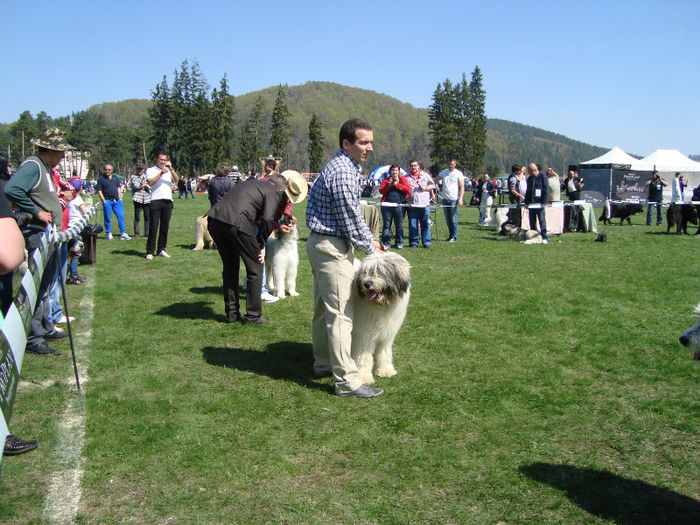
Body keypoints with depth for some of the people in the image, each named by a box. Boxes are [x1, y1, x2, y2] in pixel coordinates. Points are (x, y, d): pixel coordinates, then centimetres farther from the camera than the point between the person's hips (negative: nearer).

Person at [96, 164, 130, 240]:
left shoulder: (115, 178, 15)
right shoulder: (101, 179, 2)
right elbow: (99, 191, -1)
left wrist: (119, 199, 9)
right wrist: (104, 201, -9)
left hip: (116, 201, 3)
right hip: (107, 201, -3)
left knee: (121, 217, -3)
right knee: (107, 218, 2)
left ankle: (123, 233, -1)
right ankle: (109, 234, 12)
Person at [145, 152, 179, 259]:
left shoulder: (169, 171, 19)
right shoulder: (150, 170, 9)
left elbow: (177, 180, 2)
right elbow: (150, 182, -7)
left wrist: (171, 169, -9)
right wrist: (161, 173, -12)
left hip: (168, 201, 4)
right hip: (155, 201, -4)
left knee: (165, 227, 5)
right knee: (153, 227, -7)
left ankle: (161, 249, 14)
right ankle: (150, 251, -4)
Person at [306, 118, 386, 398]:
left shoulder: (345, 167, 15)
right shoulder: (342, 172, -19)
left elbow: (353, 213, 21)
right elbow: (350, 218, -18)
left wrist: (370, 239, 16)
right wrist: (371, 248, -6)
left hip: (322, 244, 11)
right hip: (332, 247, -11)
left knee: (324, 309, 19)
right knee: (340, 314, -9)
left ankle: (324, 363, 31)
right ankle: (346, 380, -6)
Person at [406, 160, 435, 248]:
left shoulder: (425, 175, 13)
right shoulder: (407, 177, 13)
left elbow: (432, 185, 14)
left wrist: (425, 188, -4)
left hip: (424, 204, 0)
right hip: (412, 204, 0)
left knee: (425, 224, 1)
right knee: (412, 225, 1)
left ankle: (427, 242, 7)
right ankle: (413, 242, 9)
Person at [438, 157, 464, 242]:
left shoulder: (459, 174, 0)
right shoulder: (444, 172, 10)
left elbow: (462, 186, -4)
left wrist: (460, 198, -14)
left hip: (454, 199, -4)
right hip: (445, 199, 4)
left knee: (453, 219, -3)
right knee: (448, 219, 9)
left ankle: (454, 237, 3)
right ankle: (451, 235, 20)